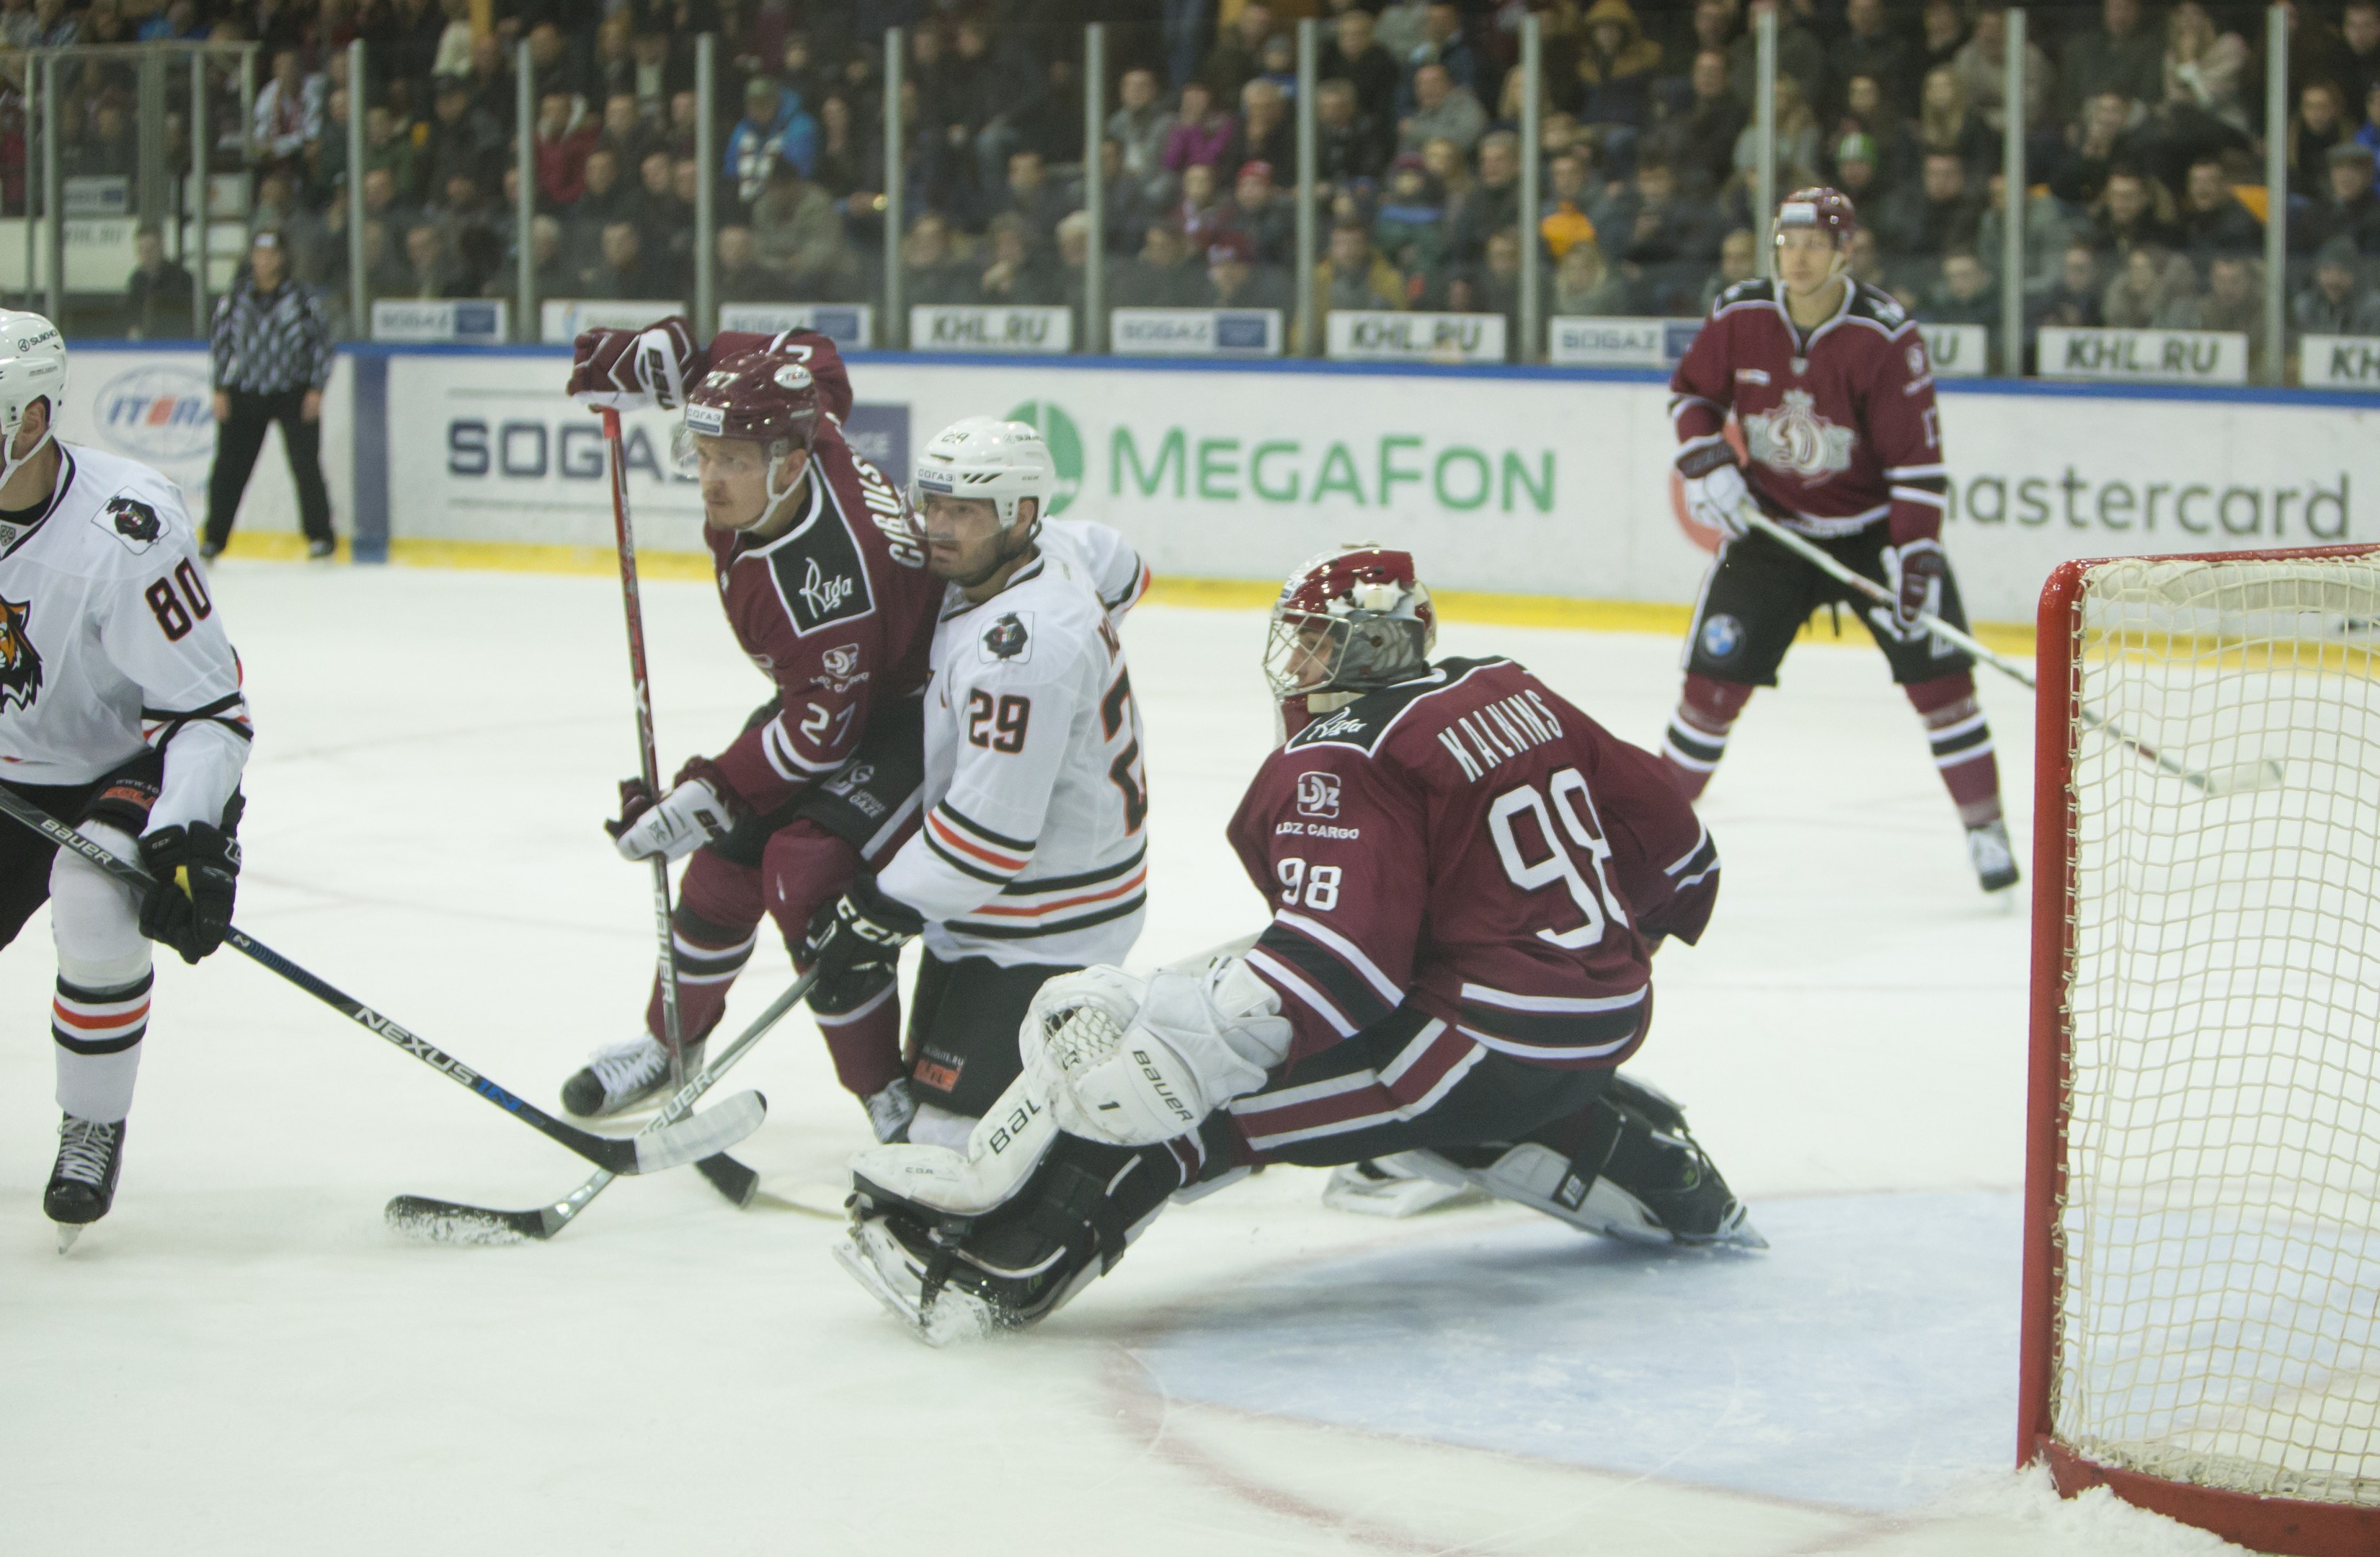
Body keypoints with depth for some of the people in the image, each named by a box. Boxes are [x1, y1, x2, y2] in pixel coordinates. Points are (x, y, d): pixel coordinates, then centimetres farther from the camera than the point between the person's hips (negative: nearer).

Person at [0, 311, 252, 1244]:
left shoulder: (125, 528, -29)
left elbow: (208, 710, -26)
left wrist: (188, 838, -38)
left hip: (138, 770, -6)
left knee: (95, 902, -33)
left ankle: (93, 1130, -10)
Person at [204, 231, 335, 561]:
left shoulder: (303, 296, -2)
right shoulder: (236, 296, 5)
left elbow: (321, 341, 0)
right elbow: (223, 342, 9)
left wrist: (316, 389, -6)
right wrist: (221, 391, 3)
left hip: (295, 395, -2)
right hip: (244, 395, 2)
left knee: (306, 465, -5)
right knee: (229, 466, -1)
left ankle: (320, 536, 5)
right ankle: (215, 537, 8)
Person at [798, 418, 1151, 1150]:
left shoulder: (1021, 649, -29)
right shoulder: (1058, 546, -1)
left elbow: (992, 830, -29)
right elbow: (1121, 573, 24)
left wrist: (879, 913, -19)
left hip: (1043, 930, -10)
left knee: (952, 1130, -15)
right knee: (931, 1073, 19)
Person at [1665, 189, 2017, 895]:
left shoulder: (1885, 335, -19)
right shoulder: (1739, 315, -10)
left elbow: (1917, 454, -18)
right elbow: (1692, 391, 7)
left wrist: (1918, 552, -24)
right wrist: (1706, 465, -10)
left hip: (1872, 525, -2)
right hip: (1771, 520, 2)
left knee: (1937, 668, -9)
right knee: (1715, 673, -4)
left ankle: (1985, 825, 4)